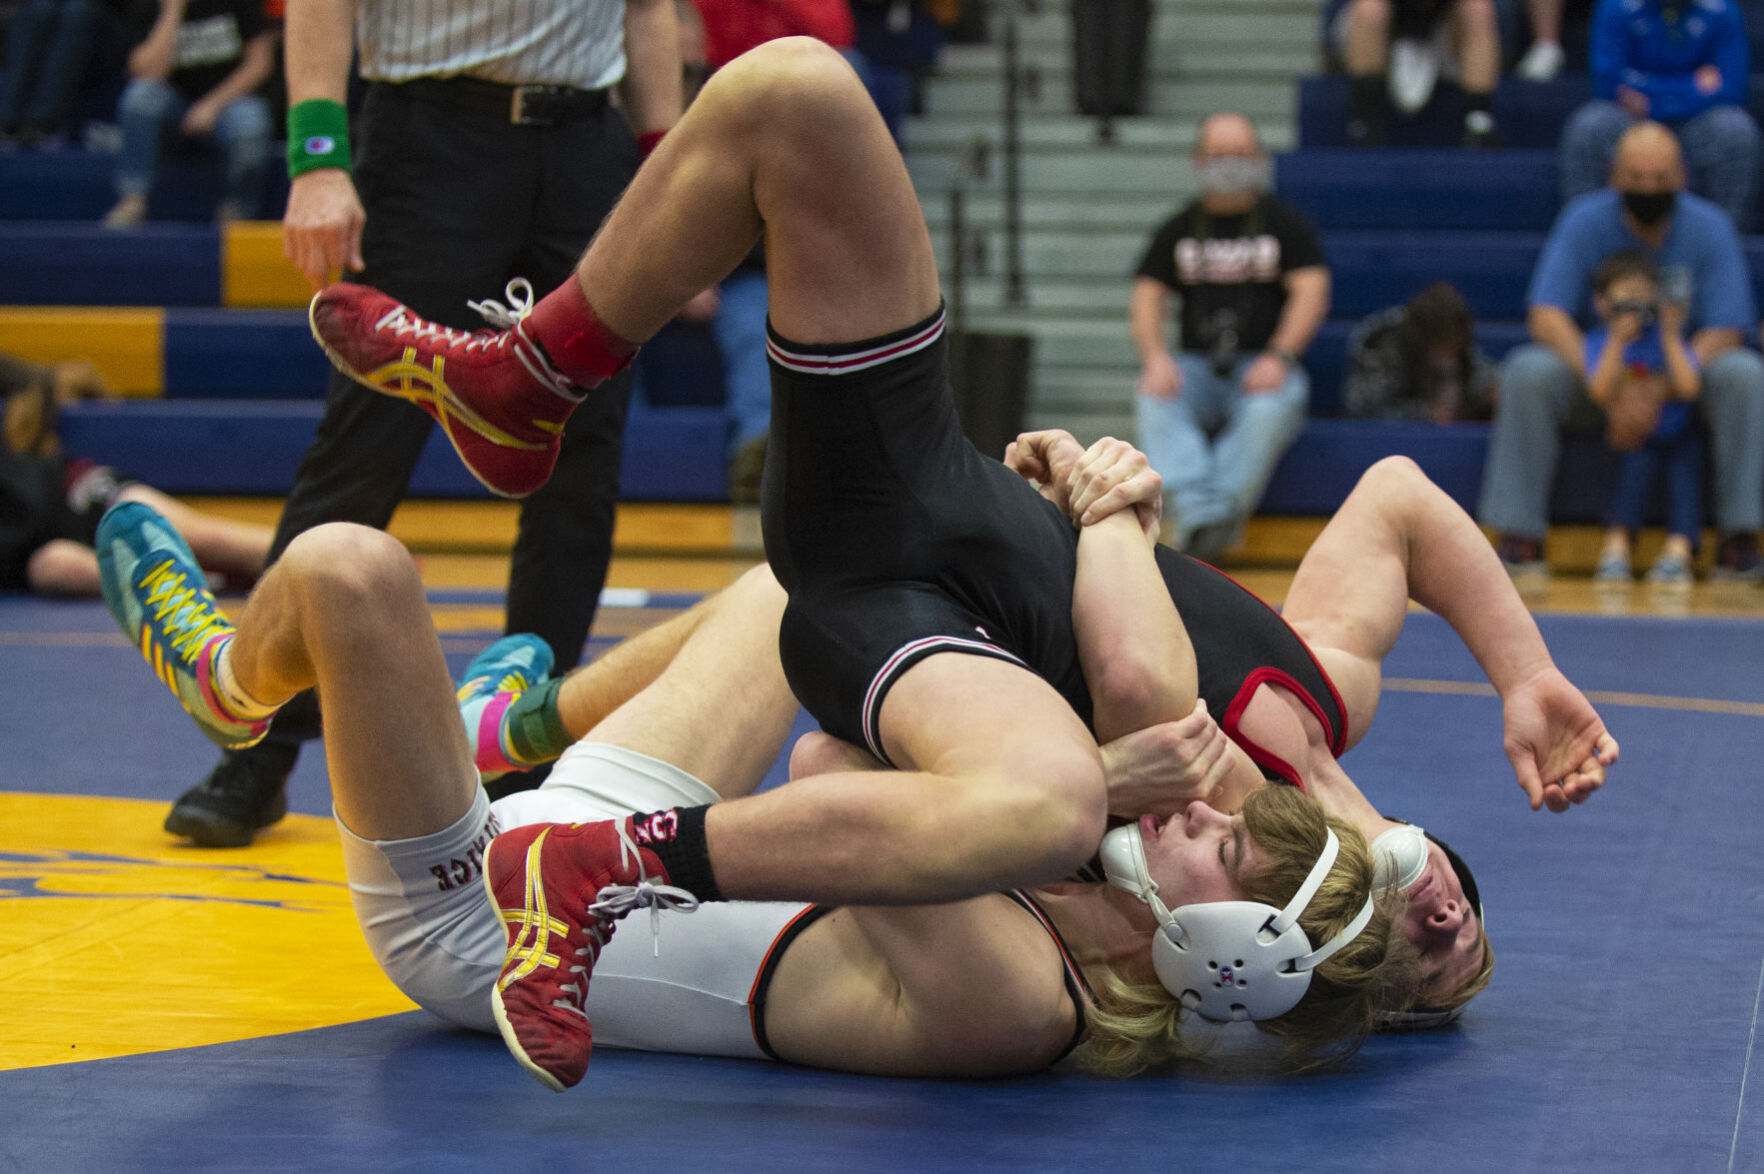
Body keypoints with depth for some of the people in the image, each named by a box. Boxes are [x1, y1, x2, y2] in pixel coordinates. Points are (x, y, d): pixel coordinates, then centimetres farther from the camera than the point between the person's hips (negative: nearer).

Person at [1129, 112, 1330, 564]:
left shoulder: (1286, 223, 9)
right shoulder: (1178, 230, 15)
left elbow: (1312, 294, -2)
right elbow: (1148, 298, 7)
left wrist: (1278, 357, -20)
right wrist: (1156, 357, -15)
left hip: (1263, 364, -2)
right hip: (1196, 365, 2)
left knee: (1270, 408, -37)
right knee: (1154, 401, -31)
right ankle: (1199, 513, -46)